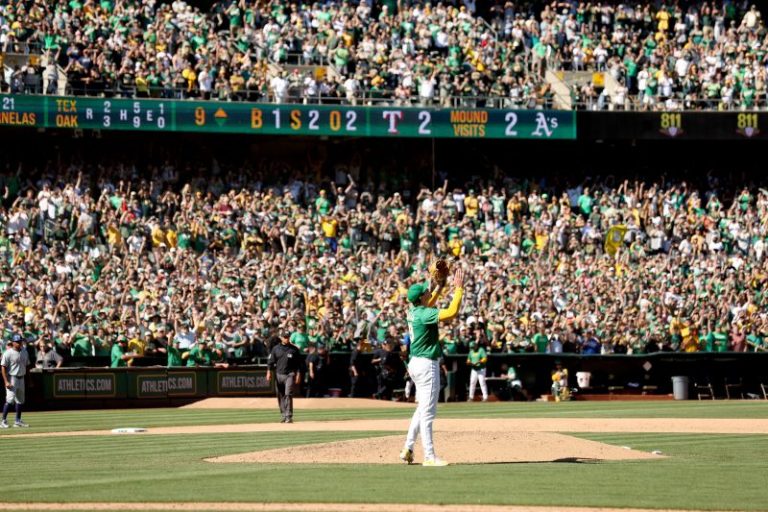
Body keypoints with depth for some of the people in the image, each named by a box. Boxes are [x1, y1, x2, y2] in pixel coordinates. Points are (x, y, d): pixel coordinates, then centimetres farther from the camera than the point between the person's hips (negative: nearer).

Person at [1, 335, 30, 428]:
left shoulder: (24, 352, 8)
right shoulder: (8, 353, -13)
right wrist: (6, 381, -20)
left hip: (21, 378, 7)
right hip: (12, 378, -7)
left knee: (20, 400, 11)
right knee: (10, 399, -14)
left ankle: (18, 421, 20)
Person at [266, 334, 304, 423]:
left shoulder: (294, 349, 3)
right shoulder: (276, 348, 7)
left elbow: (299, 363, 5)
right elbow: (270, 361, 7)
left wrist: (298, 375, -1)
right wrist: (269, 371, -4)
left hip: (290, 375, -3)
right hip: (279, 375, 3)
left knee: (288, 394, -14)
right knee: (280, 396, 6)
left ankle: (289, 416, -15)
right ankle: (284, 415, 16)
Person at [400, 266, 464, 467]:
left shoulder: (414, 311, 7)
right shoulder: (424, 314, -19)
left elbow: (429, 306, 30)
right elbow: (452, 312, -28)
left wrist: (440, 287, 25)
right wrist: (459, 289, -19)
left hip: (417, 363, 10)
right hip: (426, 365, -10)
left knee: (422, 408, 19)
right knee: (428, 411, -7)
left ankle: (408, 449, 20)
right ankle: (429, 456, -6)